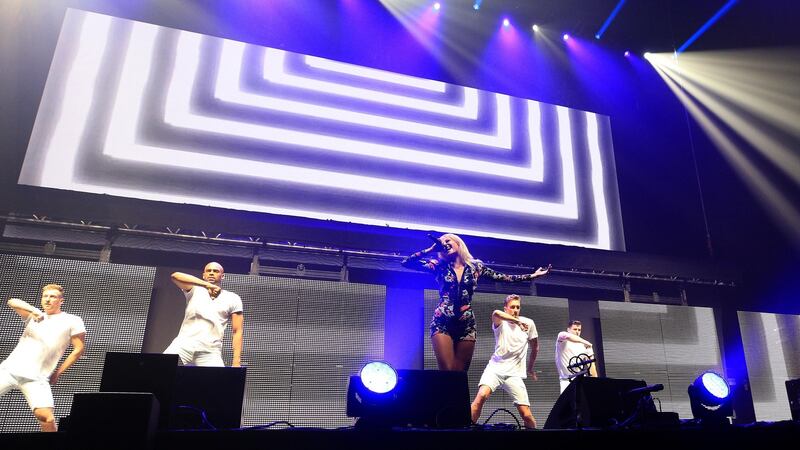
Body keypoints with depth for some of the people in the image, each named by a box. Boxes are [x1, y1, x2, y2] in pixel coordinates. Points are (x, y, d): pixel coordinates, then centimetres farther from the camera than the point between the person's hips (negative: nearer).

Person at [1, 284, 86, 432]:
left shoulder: (73, 321, 3)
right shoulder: (34, 315, 13)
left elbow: (79, 349, 3)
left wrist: (57, 373, 0)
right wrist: (33, 309, -23)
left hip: (36, 378, -3)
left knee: (46, 417, -19)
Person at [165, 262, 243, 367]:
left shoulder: (232, 299, 11)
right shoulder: (194, 290, 13)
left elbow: (237, 331, 6)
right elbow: (175, 276, -8)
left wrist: (236, 361, -7)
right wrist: (207, 284, -21)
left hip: (210, 352, 0)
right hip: (183, 345, 1)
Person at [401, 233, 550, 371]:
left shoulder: (475, 266, 11)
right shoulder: (439, 266, 7)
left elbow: (503, 277, 14)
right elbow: (406, 263, 1)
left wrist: (532, 275, 13)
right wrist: (431, 249, 1)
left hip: (466, 324, 2)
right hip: (442, 323, -1)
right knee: (447, 372, -13)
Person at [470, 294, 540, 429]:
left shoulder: (528, 323, 3)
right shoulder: (500, 322, -2)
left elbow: (535, 347, 18)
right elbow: (496, 313, -29)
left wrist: (530, 368, 25)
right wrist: (517, 321, -35)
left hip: (514, 373, 2)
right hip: (495, 368, -1)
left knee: (526, 415, -7)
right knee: (482, 396, -29)